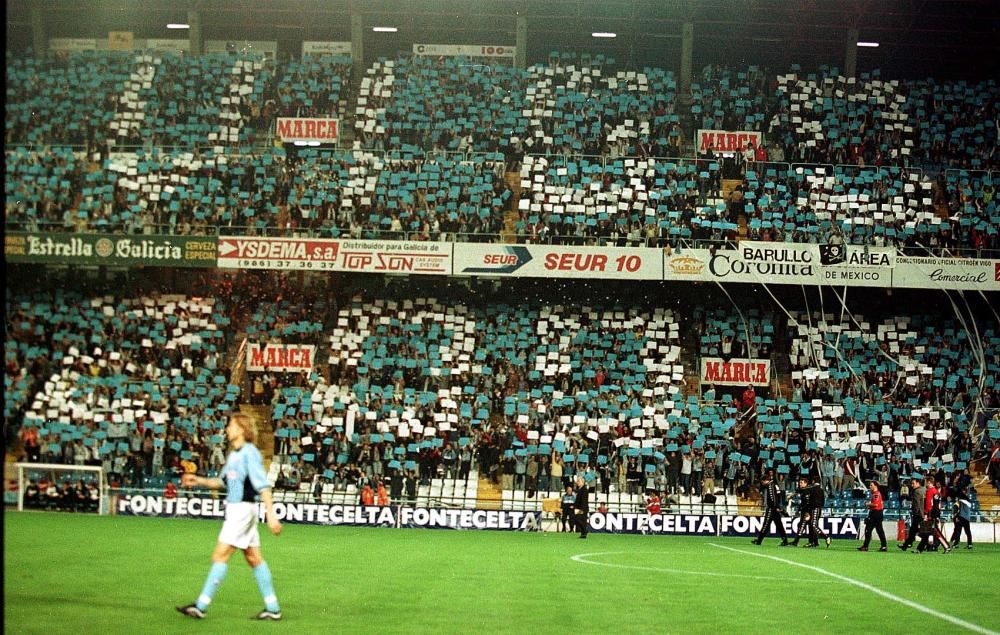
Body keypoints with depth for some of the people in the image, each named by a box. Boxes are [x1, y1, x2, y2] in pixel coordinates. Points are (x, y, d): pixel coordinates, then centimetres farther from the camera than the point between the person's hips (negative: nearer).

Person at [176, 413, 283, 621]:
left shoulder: (250, 453, -15)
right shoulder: (233, 454, 12)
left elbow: (263, 485, -19)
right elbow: (223, 482, 24)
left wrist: (270, 514, -23)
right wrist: (199, 481, 14)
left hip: (242, 508, -10)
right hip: (234, 508, 10)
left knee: (220, 556, -8)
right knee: (254, 558, 10)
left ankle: (201, 606, -5)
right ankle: (273, 608, 14)